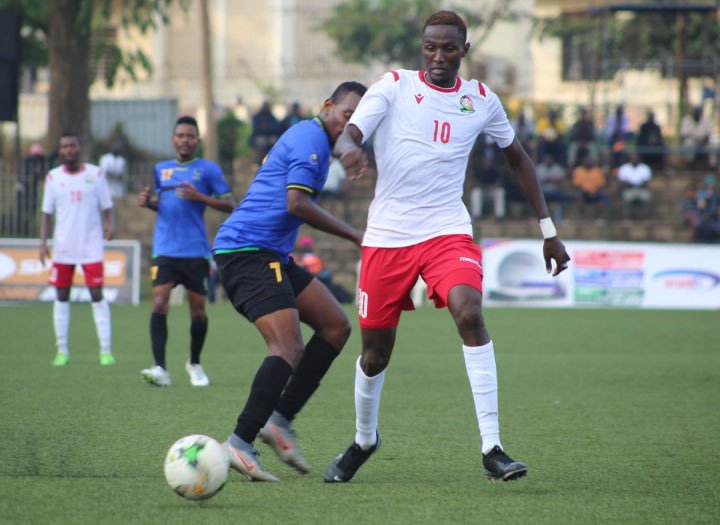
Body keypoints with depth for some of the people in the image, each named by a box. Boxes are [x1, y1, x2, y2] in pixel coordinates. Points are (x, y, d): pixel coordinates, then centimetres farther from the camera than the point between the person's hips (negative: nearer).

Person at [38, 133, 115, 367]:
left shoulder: (95, 173, 1)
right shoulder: (53, 177, 5)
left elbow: (106, 206, 5)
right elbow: (47, 213, 9)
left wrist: (108, 224, -15)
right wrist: (43, 242, 0)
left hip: (91, 246, -2)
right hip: (63, 247, 2)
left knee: (97, 295, -5)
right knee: (61, 296, 4)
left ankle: (106, 350, -3)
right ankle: (62, 350, 11)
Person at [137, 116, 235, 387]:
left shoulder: (208, 169, 3)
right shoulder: (161, 169, 15)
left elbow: (229, 204, -1)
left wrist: (200, 197, -15)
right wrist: (147, 202, 5)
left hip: (196, 251, -2)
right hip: (165, 250, 2)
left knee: (198, 310, 5)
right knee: (159, 304, -14)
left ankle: (195, 364, 27)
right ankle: (160, 368, -19)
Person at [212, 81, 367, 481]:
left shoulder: (309, 139, 22)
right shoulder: (311, 138, -11)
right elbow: (296, 203, -21)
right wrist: (353, 235, -14)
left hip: (271, 254, 11)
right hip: (249, 250, -11)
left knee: (336, 325, 10)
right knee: (289, 349, -20)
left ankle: (280, 419, 5)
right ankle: (240, 444, -25)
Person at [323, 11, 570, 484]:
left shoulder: (481, 100, 5)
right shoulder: (394, 86, -1)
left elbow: (517, 156, 19)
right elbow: (348, 134, -14)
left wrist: (548, 229, 15)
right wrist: (350, 150, -41)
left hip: (448, 231, 0)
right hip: (387, 234, 0)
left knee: (470, 315, -26)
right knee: (376, 351, 6)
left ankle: (492, 449, -25)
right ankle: (364, 440, 36)